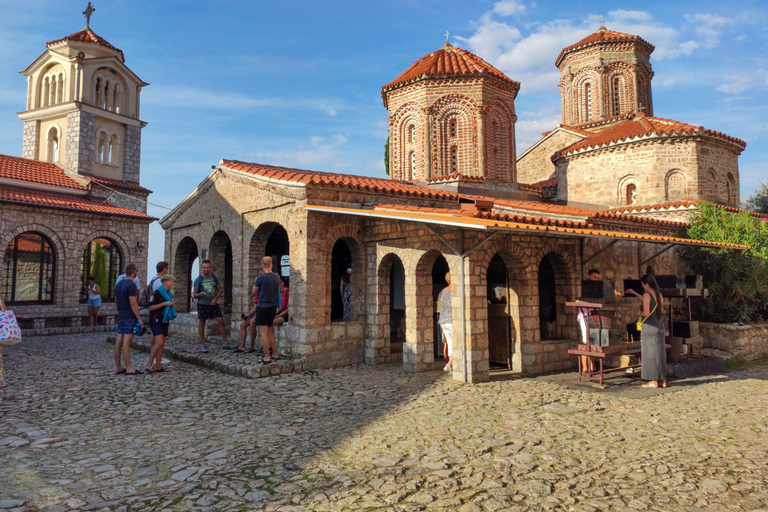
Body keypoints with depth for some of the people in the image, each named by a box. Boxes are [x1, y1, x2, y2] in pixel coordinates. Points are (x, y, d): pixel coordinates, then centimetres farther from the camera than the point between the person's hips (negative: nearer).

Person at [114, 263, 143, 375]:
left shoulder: (118, 284, 14)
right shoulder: (131, 285, -15)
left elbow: (116, 301, 21)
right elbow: (133, 304, -18)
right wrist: (139, 319, -16)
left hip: (121, 316, 9)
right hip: (130, 317, -9)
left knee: (119, 341, 8)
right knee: (126, 342, -8)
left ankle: (119, 367, 13)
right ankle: (129, 368, -5)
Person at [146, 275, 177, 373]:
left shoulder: (169, 294, 14)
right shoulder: (156, 293, -12)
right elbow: (150, 307, -17)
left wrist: (172, 305, 7)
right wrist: (164, 304, -19)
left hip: (164, 321, 8)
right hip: (156, 321, -8)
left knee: (162, 344, 7)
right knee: (159, 343, -17)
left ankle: (158, 366, 11)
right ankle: (149, 365, -8)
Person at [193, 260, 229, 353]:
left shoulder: (214, 277, 7)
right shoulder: (198, 279, 0)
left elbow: (219, 290, 10)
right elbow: (195, 294, 0)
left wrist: (215, 299, -7)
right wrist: (200, 294, -22)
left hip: (213, 303, 2)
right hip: (202, 304, -2)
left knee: (221, 321, -6)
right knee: (202, 323, 2)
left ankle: (225, 343, 0)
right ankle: (203, 345, 11)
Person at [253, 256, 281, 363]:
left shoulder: (261, 277, -14)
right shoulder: (277, 277, 3)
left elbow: (254, 291, -1)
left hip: (263, 306, -6)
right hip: (273, 306, 6)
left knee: (264, 332, -1)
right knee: (270, 331, 17)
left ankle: (267, 357, 0)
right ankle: (275, 354, 22)